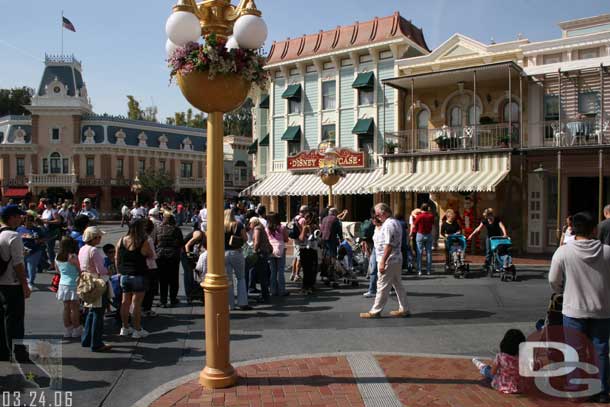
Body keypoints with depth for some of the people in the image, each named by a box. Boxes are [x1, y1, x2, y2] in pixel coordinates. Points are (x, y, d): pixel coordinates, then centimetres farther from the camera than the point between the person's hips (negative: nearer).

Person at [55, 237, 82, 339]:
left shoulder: (57, 258, 5)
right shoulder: (73, 257, -15)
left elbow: (59, 271, 16)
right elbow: (80, 271, -12)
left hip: (63, 284, 6)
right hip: (73, 284, -6)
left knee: (66, 308, 11)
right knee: (75, 308, 1)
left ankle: (67, 330, 17)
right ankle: (76, 331, 8)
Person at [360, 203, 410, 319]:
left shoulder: (388, 225, -19)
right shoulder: (396, 222, 13)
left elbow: (388, 245, -25)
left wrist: (382, 262, -25)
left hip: (388, 261, -10)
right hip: (397, 259, 10)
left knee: (382, 286, -2)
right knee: (398, 284, 15)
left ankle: (375, 311, 5)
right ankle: (403, 309, 20)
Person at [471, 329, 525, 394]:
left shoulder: (500, 357, -25)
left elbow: (493, 372, -13)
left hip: (501, 386, -1)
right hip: (517, 387, 2)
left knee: (487, 369, 29)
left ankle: (481, 366, 63)